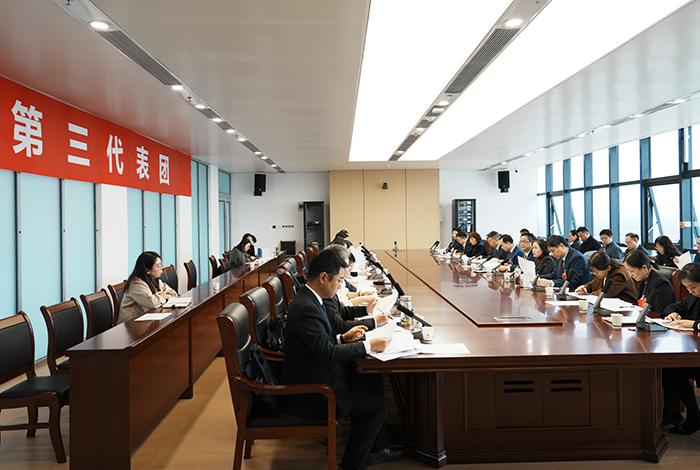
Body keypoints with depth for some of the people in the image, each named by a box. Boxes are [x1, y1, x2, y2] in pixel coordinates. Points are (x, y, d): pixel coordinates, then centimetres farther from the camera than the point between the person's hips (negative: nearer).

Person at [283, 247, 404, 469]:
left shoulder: (310, 300, 4)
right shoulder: (306, 308, -28)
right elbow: (328, 353, -30)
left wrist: (343, 337, 2)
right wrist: (368, 346, -22)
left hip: (318, 376, 10)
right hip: (309, 393, -10)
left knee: (374, 381, 17)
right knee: (379, 405, -2)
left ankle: (377, 448, 30)